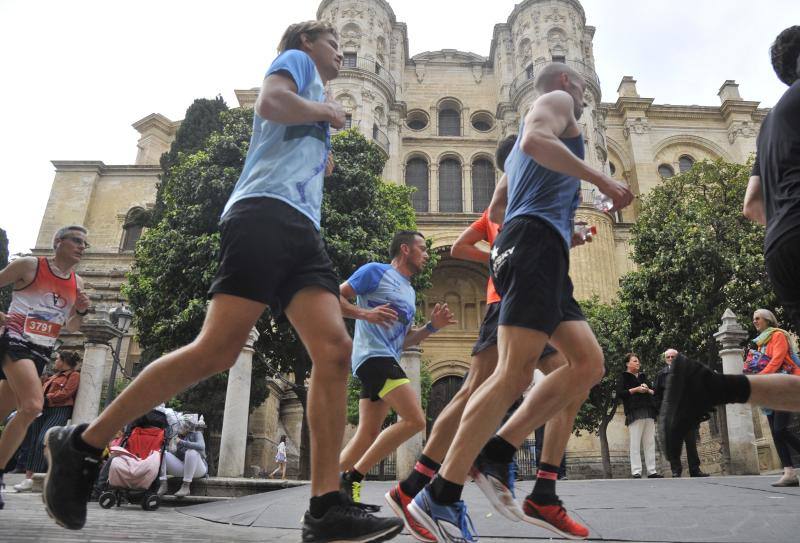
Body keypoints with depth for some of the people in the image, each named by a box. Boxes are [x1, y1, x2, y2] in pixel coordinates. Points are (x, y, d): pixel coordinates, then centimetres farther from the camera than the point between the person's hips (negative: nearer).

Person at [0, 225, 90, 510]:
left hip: (42, 354, 6)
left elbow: (71, 328, 19)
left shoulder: (77, 282, 12)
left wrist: (81, 311, -1)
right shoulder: (29, 265, -4)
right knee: (33, 405, -25)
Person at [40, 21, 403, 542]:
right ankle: (82, 443, -2)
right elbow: (269, 103, -8)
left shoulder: (318, 102, 38)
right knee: (218, 349, -18)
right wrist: (326, 111, 7)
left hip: (302, 227, 9)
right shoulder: (295, 59, 15)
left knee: (335, 349, -12)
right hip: (266, 212, -8)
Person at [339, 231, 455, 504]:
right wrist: (365, 313, -21)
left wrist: (432, 326, 9)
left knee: (368, 434, 8)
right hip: (374, 355, -9)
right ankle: (354, 476, -10)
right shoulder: (376, 271, -1)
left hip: (387, 361, 9)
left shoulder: (410, 292, 24)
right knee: (414, 420, -17)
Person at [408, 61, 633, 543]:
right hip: (536, 240, -10)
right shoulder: (556, 99, 9)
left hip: (543, 256, 10)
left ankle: (497, 451, 1)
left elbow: (496, 209, 35)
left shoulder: (518, 158, 34)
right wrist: (603, 180, -13)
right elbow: (534, 140, -14)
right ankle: (440, 497, -18)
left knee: (589, 364, 5)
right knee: (516, 372, -19)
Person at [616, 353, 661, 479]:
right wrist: (635, 390, -10)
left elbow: (654, 392, 26)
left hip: (648, 412, 6)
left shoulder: (643, 376, 24)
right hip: (634, 413, -6)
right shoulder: (623, 377, 5)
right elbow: (619, 393, -6)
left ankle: (652, 471, 7)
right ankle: (636, 472, -8)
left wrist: (649, 390, 3)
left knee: (650, 443, 4)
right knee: (635, 443, -9)